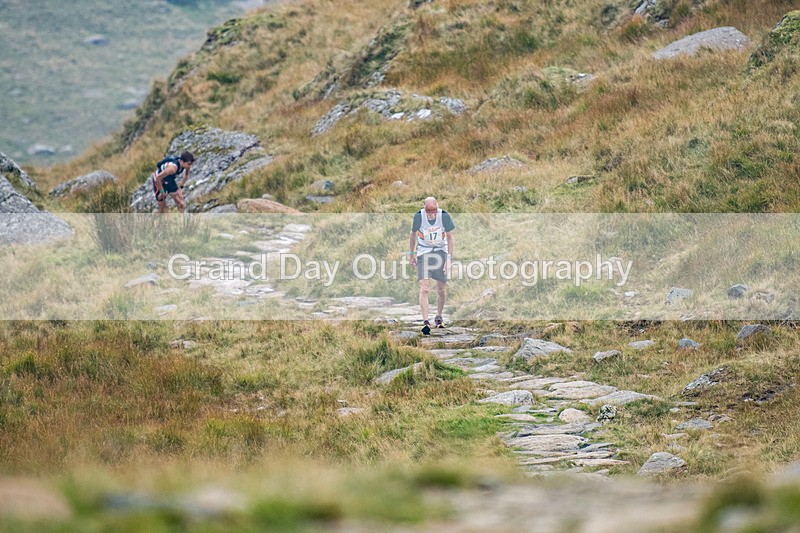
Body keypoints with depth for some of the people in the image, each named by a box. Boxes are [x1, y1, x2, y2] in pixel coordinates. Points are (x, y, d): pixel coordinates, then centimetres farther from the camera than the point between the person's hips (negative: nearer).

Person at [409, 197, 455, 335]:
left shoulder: (444, 216, -16)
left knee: (442, 288, 8)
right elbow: (413, 235, 2)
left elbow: (450, 238, -7)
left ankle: (439, 317, 30)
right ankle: (425, 321, -19)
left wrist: (449, 258, -12)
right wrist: (412, 254, 8)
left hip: (441, 252, 1)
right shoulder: (419, 216, -16)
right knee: (424, 288, -15)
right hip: (423, 253, -1)